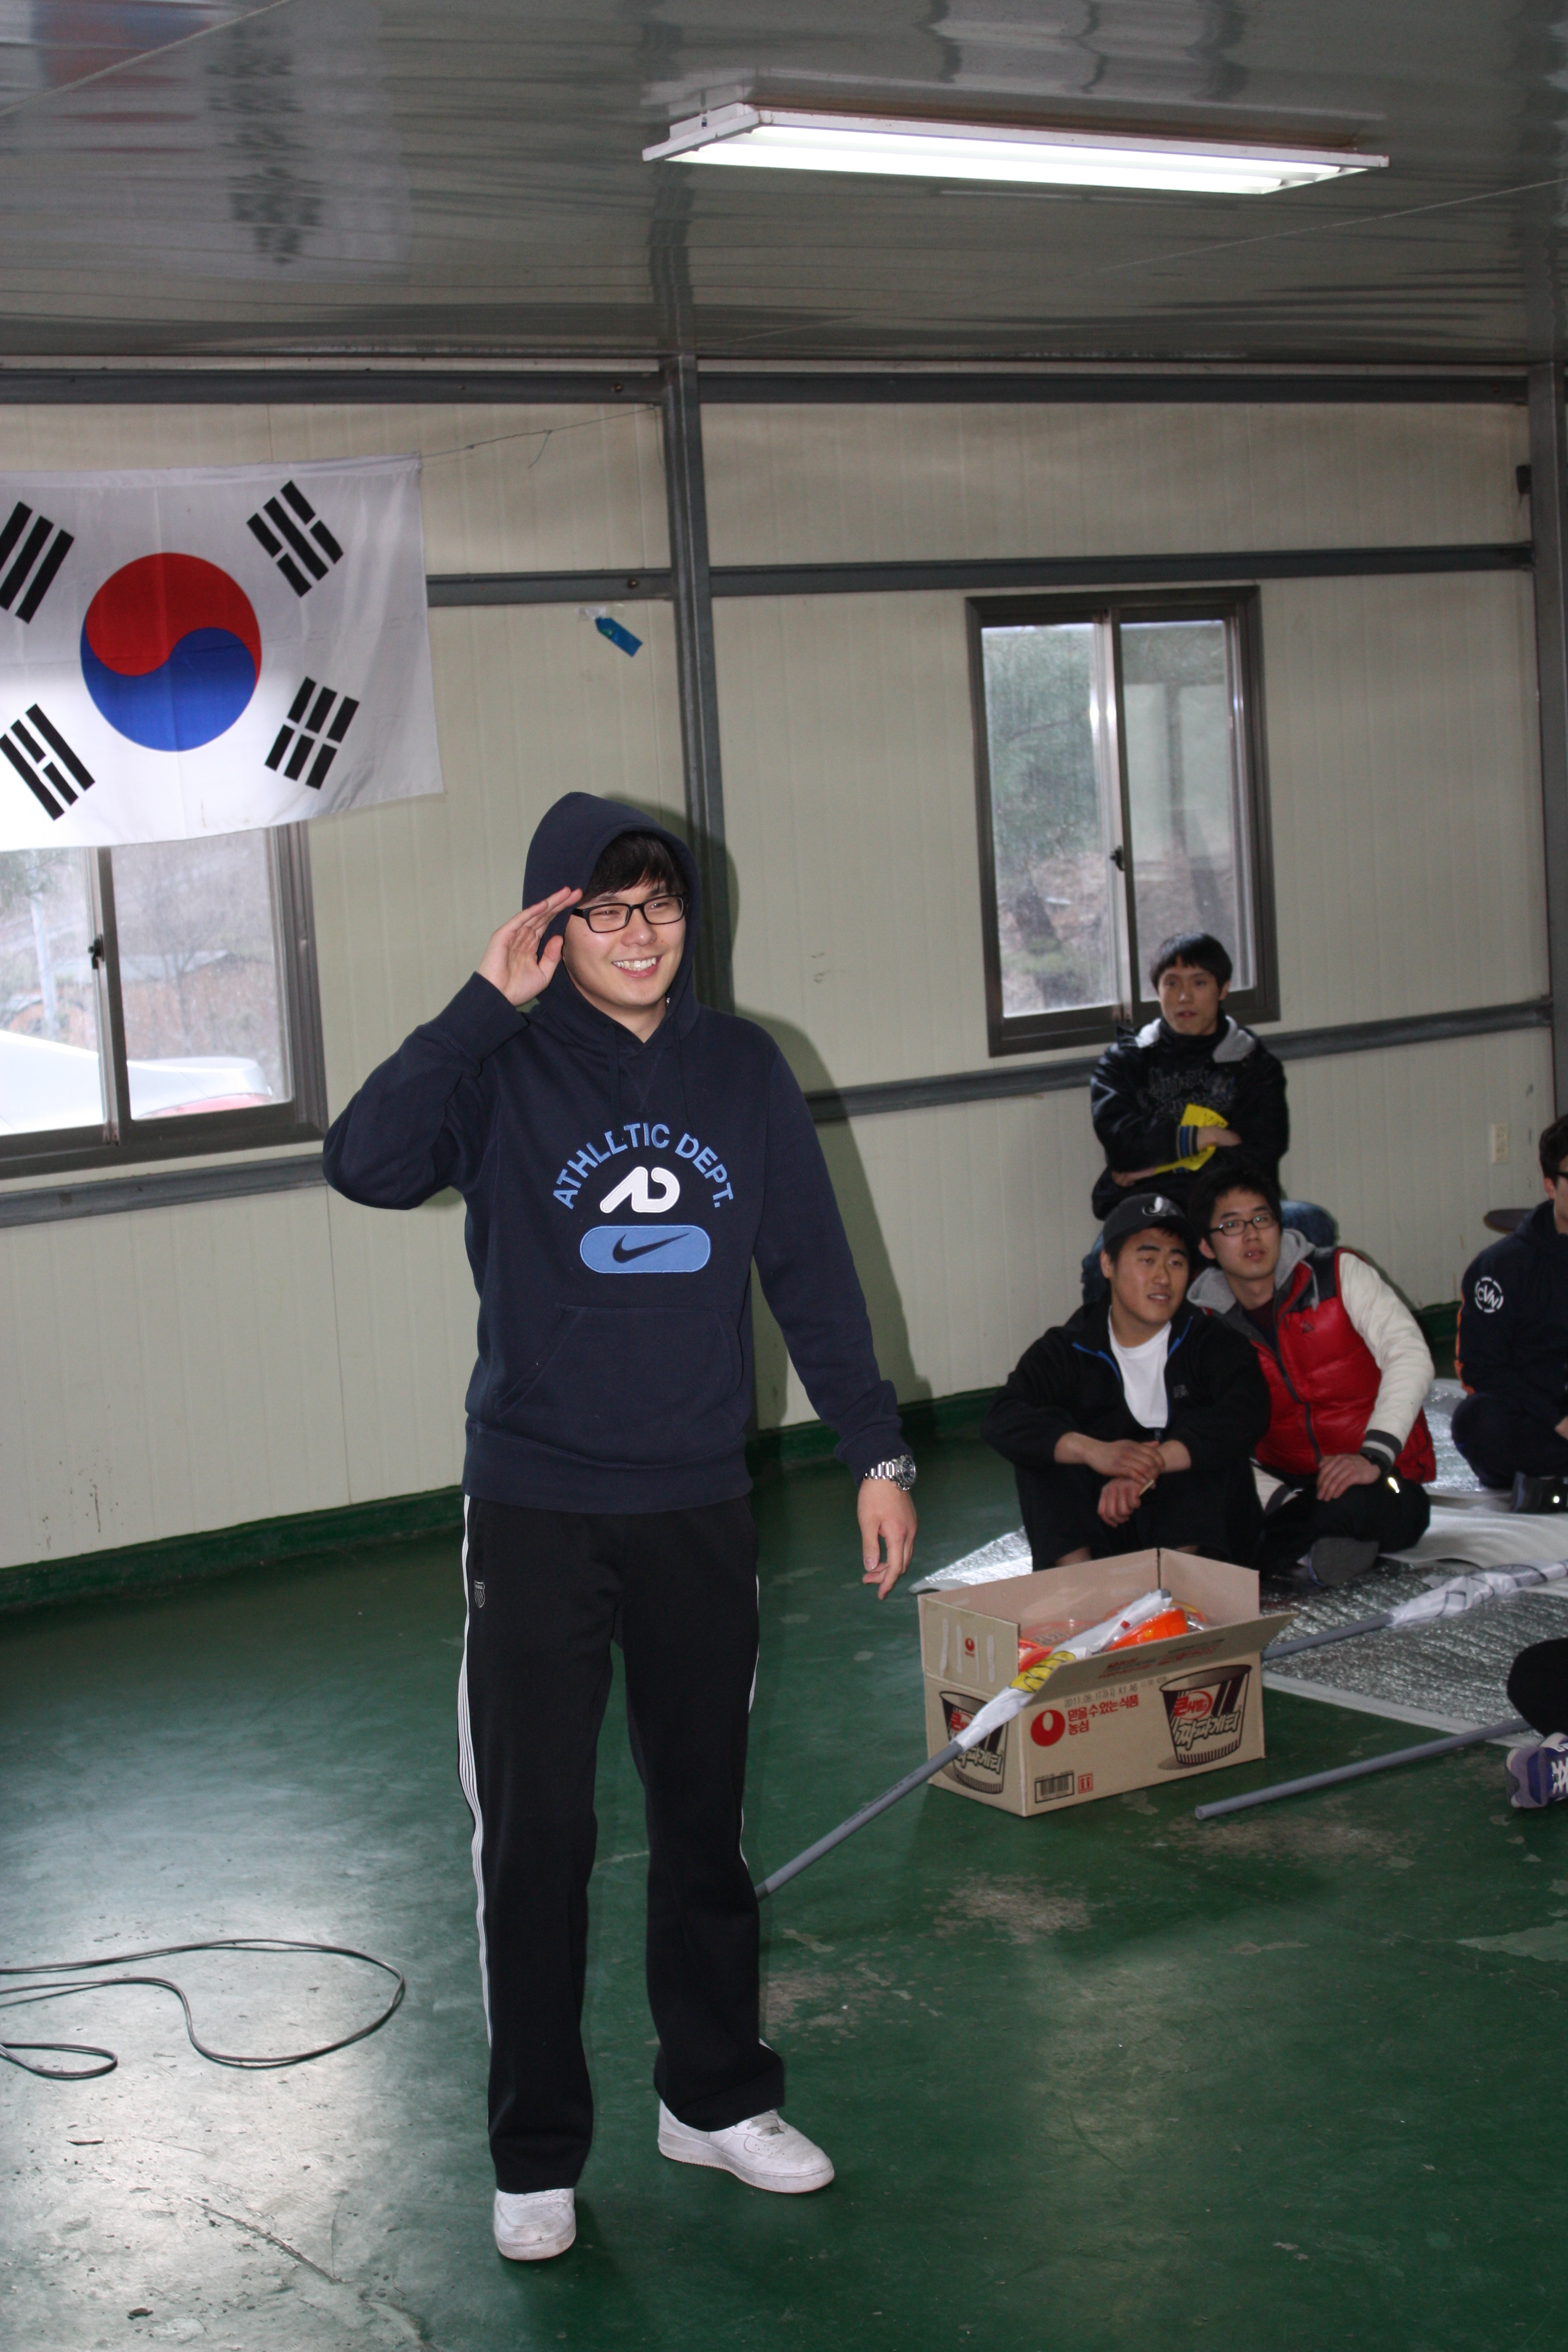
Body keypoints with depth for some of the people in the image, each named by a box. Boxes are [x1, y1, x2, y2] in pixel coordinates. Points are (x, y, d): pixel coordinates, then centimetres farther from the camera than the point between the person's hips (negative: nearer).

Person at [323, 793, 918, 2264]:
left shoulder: (742, 1070, 5)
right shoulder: (507, 1068, -6)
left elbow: (813, 1274, 8)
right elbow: (367, 1164, -25)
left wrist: (875, 1452, 6)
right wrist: (488, 1003, -24)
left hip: (699, 1507, 3)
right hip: (533, 1513, -3)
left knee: (704, 1816, 14)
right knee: (535, 1836, 1)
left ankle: (715, 2096, 30)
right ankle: (536, 2155, 14)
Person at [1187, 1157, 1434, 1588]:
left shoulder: (1339, 1275, -3)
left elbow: (1409, 1354, -15)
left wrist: (1374, 1457, -30)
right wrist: (1284, 1500, -24)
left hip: (1386, 1490, -2)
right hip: (1291, 1489, 2)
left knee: (1348, 1506, -39)